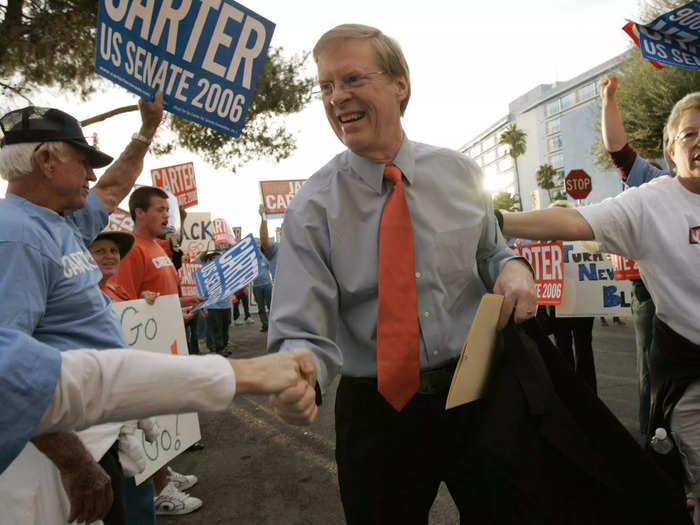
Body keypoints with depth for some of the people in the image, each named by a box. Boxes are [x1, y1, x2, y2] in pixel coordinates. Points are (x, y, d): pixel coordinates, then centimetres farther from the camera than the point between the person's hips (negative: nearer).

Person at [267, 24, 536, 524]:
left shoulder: (459, 173, -1)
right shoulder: (312, 208, -10)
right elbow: (302, 330, -13)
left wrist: (512, 265, -11)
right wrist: (298, 378, -36)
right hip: (377, 415, -2)